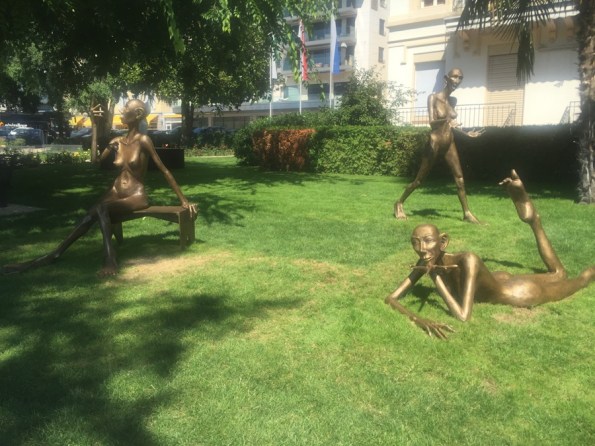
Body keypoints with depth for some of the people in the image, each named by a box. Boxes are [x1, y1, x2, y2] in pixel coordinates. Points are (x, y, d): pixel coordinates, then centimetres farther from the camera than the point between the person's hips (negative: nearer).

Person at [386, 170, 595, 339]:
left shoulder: (467, 260, -43)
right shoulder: (426, 262, -26)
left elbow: (463, 315, -48)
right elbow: (390, 298, -27)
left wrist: (435, 275, -46)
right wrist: (418, 320, -46)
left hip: (524, 292, -6)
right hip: (501, 281, 6)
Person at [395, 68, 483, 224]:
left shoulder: (453, 101, 8)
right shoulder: (433, 97, -12)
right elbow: (432, 122, -22)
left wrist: (466, 133, 22)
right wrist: (446, 120, -41)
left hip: (449, 144, 6)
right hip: (435, 143, -6)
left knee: (460, 178, 1)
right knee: (420, 179, 1)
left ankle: (467, 213, 7)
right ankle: (399, 203, 18)